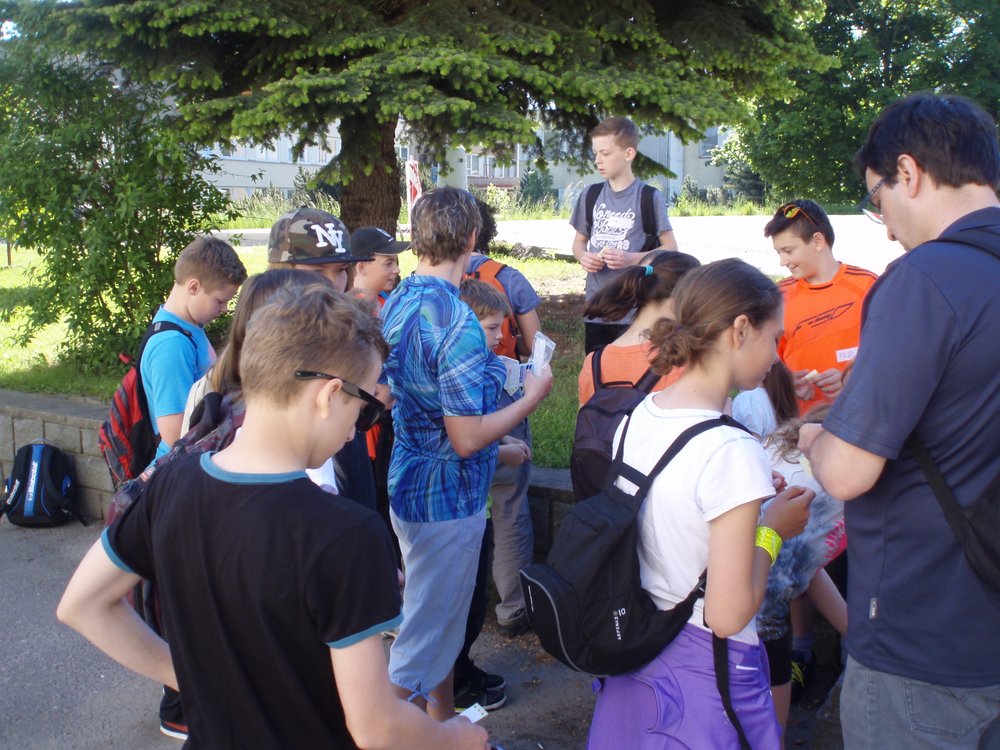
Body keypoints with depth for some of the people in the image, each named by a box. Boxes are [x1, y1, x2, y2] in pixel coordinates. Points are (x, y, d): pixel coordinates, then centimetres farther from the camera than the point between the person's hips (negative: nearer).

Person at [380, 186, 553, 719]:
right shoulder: (457, 322, -25)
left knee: (443, 621, 24)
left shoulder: (396, 305, 3)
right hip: (447, 498, -9)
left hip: (407, 483, 9)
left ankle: (444, 723, 40)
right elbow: (467, 438, -25)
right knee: (424, 638, 5)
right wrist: (533, 396, -11)